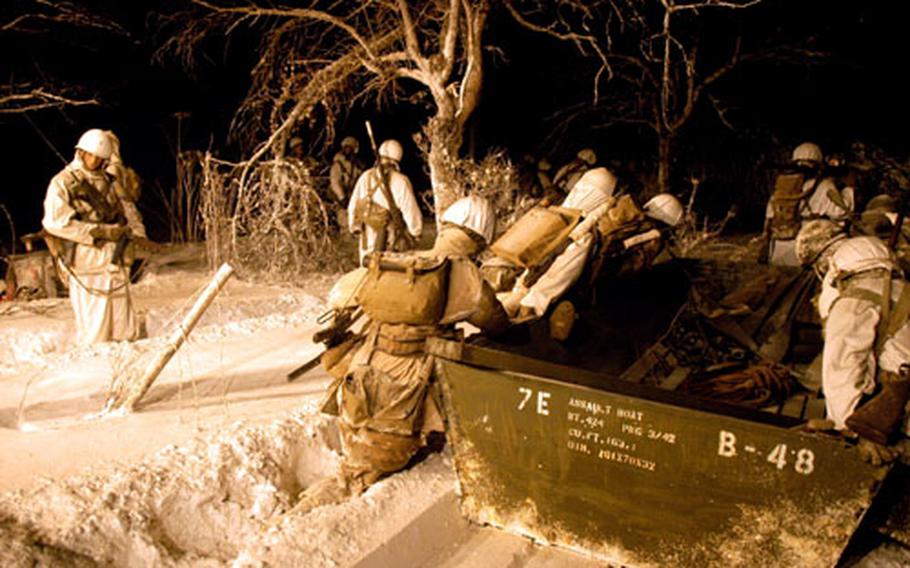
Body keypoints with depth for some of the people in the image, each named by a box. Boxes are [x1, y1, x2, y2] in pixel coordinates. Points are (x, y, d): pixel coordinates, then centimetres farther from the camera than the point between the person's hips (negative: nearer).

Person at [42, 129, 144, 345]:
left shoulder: (105, 181, 15)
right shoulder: (63, 183, -4)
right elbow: (56, 222, -14)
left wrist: (132, 230, 3)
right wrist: (99, 232, -17)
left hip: (113, 260, 6)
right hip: (86, 261, -6)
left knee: (125, 331, 9)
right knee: (94, 330, -4)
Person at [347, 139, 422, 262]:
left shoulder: (365, 177, -1)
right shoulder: (400, 181, -15)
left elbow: (352, 206, 6)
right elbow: (411, 211, -12)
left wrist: (355, 227, 21)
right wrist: (416, 232, 5)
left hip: (368, 238, 4)